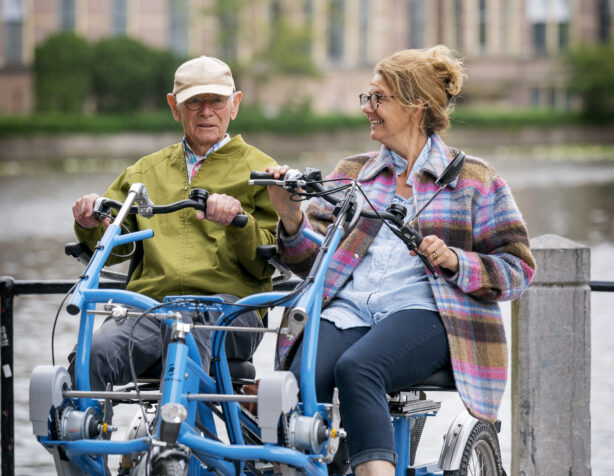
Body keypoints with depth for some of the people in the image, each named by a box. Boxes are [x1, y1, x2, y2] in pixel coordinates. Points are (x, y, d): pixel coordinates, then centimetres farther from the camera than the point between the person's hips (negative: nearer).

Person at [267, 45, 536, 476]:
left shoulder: (474, 179, 13)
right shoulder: (352, 173, 24)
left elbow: (517, 269, 8)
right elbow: (311, 257, 14)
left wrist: (455, 260, -9)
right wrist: (290, 216, -6)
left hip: (426, 314, -3)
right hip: (346, 310, 4)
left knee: (357, 368, -37)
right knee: (299, 386, -31)